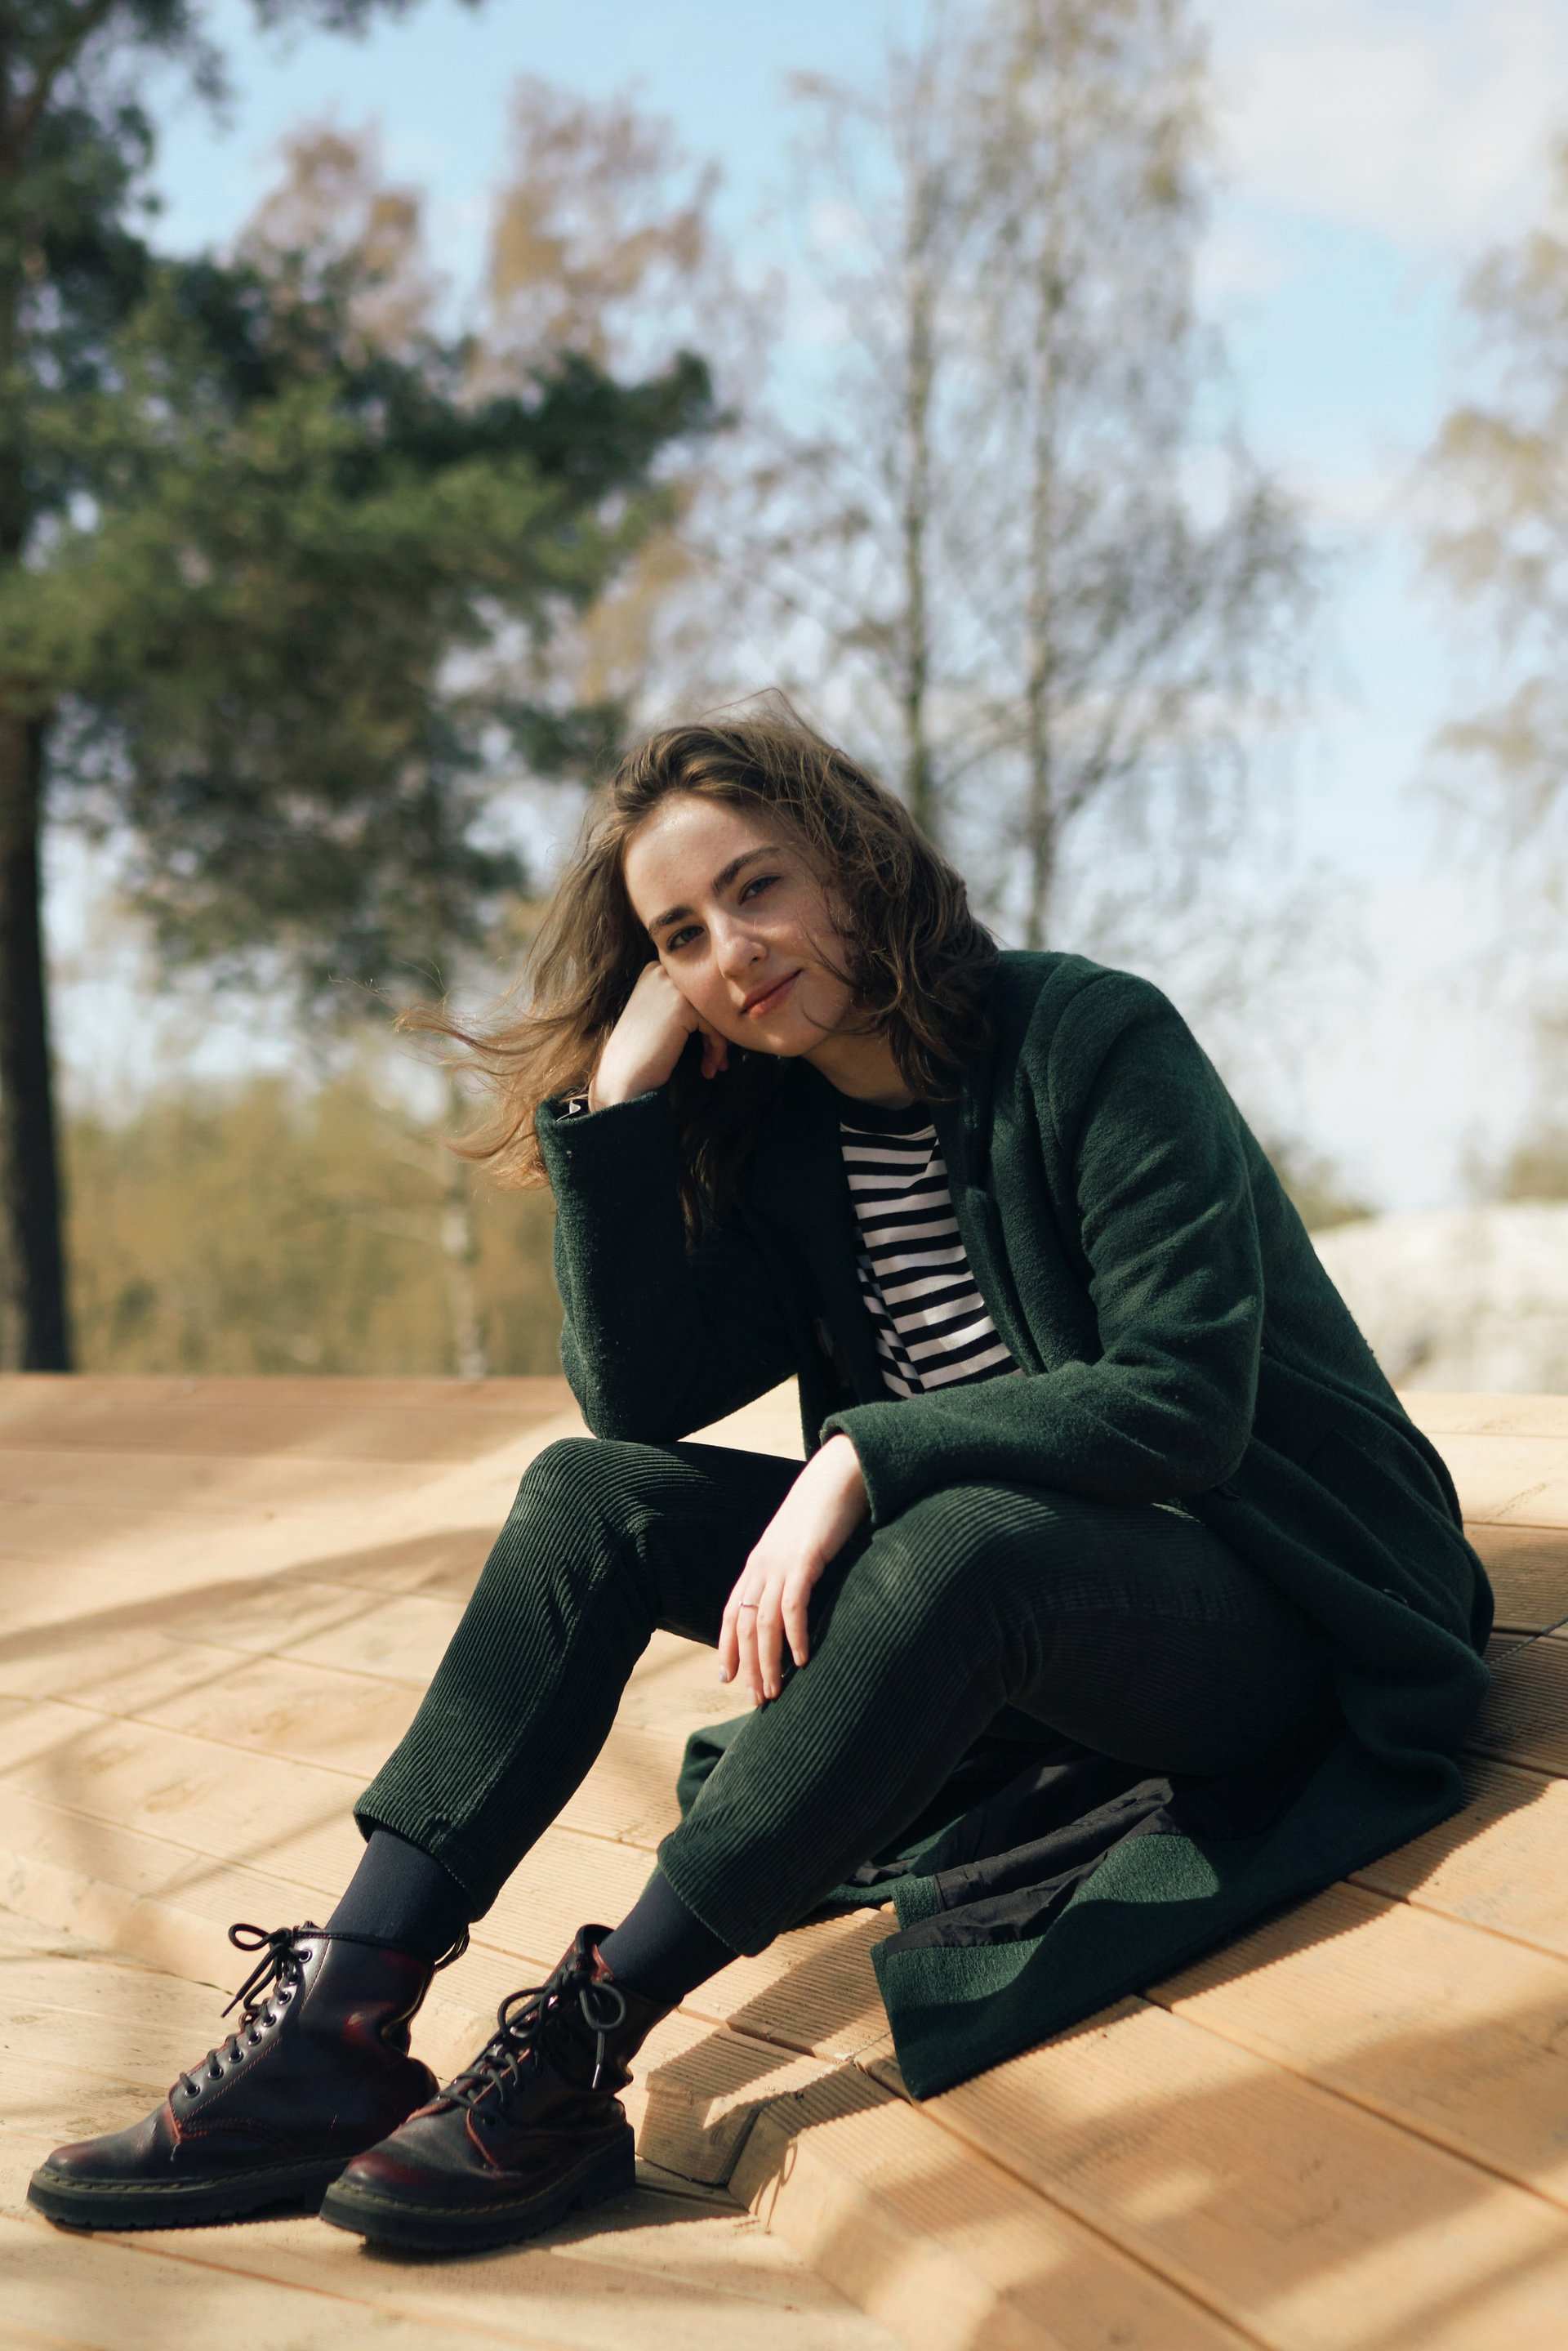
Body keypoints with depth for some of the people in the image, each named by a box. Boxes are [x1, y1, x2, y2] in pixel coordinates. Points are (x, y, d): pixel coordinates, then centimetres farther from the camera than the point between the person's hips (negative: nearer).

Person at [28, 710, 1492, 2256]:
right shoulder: (783, 1133, 6)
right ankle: (340, 2032, -19)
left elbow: (1187, 1400, -21)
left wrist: (864, 1459, -26)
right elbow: (636, 1398, -3)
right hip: (995, 1613, 7)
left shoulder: (1093, 1042, -13)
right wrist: (619, 1096, -8)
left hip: (1271, 1620, -6)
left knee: (957, 1542, -38)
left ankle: (577, 2059, -32)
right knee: (592, 1496, -10)